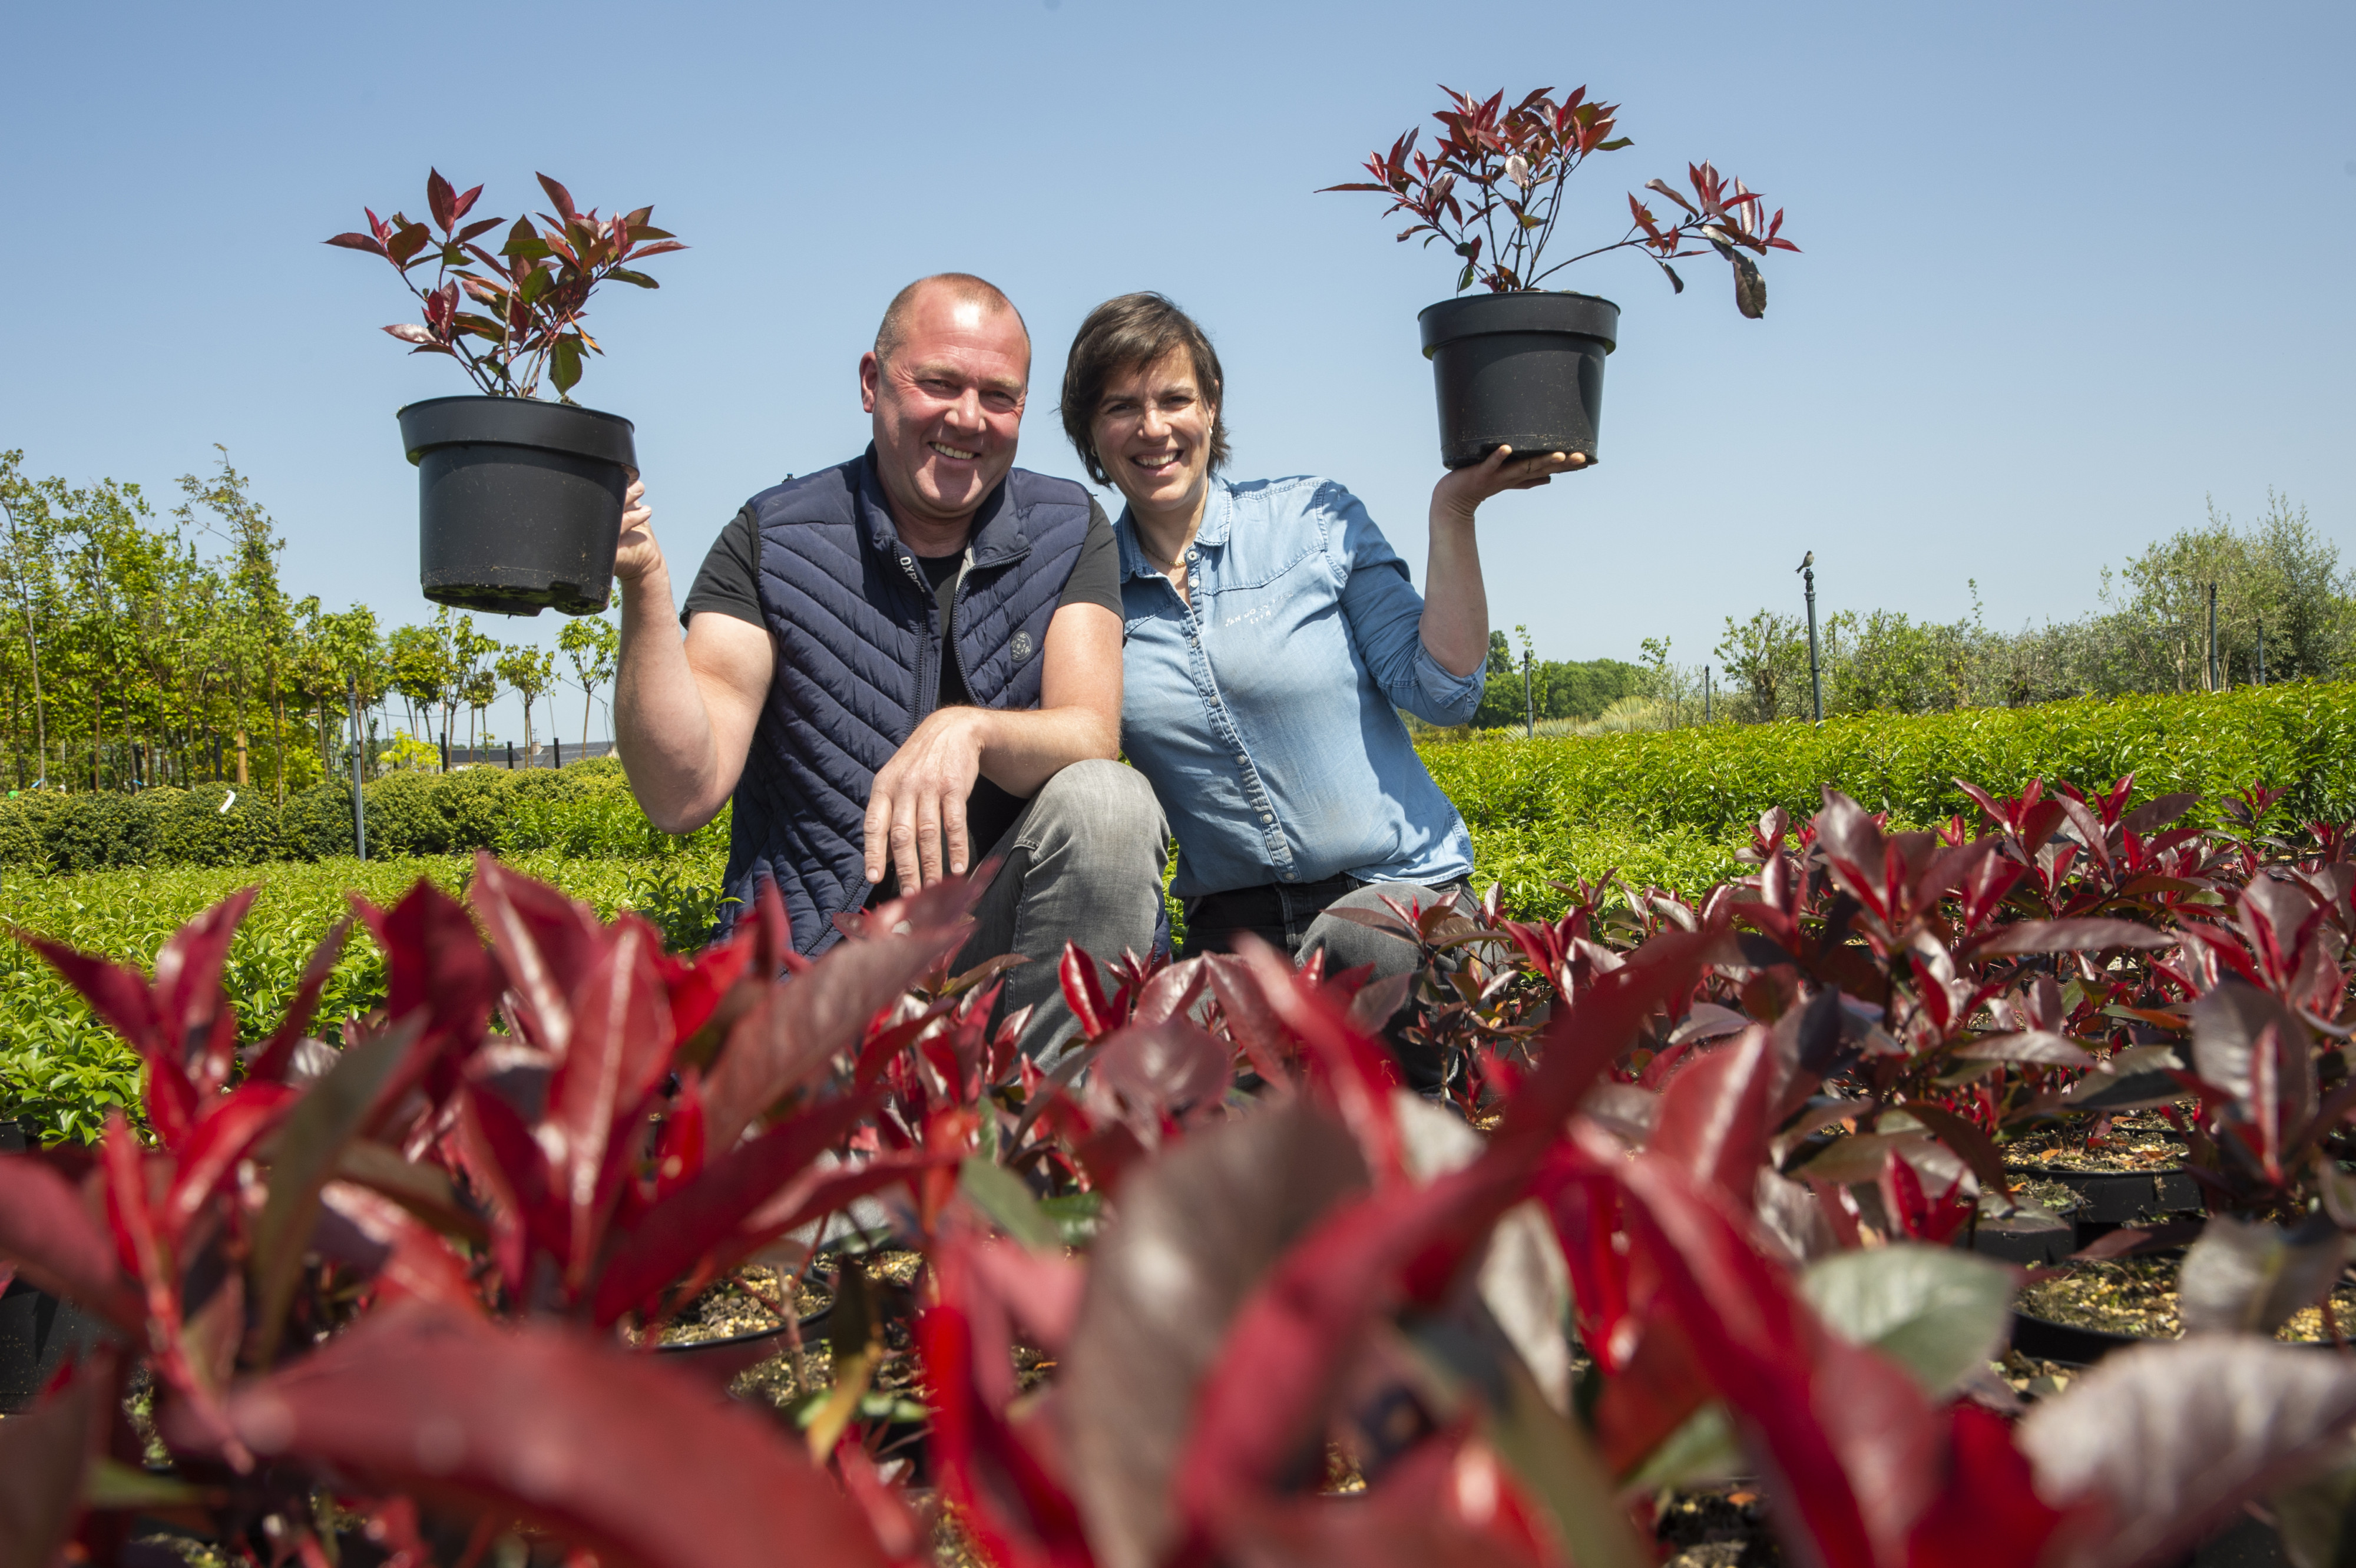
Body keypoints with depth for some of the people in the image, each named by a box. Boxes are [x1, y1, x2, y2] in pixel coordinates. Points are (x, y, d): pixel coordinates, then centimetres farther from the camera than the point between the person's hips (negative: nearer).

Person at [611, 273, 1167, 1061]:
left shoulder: (1069, 531, 2)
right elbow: (683, 794, -12)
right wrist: (643, 584, -26)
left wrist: (970, 729, -34)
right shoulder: (771, 540, -3)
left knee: (1109, 803, -27)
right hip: (808, 967, -2)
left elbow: (1092, 740, -12)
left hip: (995, 934, 3)